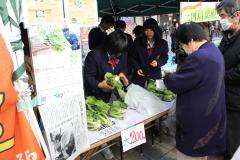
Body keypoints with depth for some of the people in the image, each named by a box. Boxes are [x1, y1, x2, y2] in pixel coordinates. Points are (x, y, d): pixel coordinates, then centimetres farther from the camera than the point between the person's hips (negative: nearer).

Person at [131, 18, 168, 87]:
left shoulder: (163, 43, -1)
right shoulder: (138, 42, -2)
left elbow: (165, 58, 4)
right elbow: (133, 57, 3)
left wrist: (158, 63, -17)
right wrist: (137, 68, -12)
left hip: (155, 75, 1)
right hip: (140, 74, 0)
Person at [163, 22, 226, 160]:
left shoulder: (199, 57, -28)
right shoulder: (214, 51, 5)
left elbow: (176, 84, -22)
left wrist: (167, 77, -2)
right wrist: (176, 74, 6)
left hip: (197, 118, -9)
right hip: (212, 115, 10)